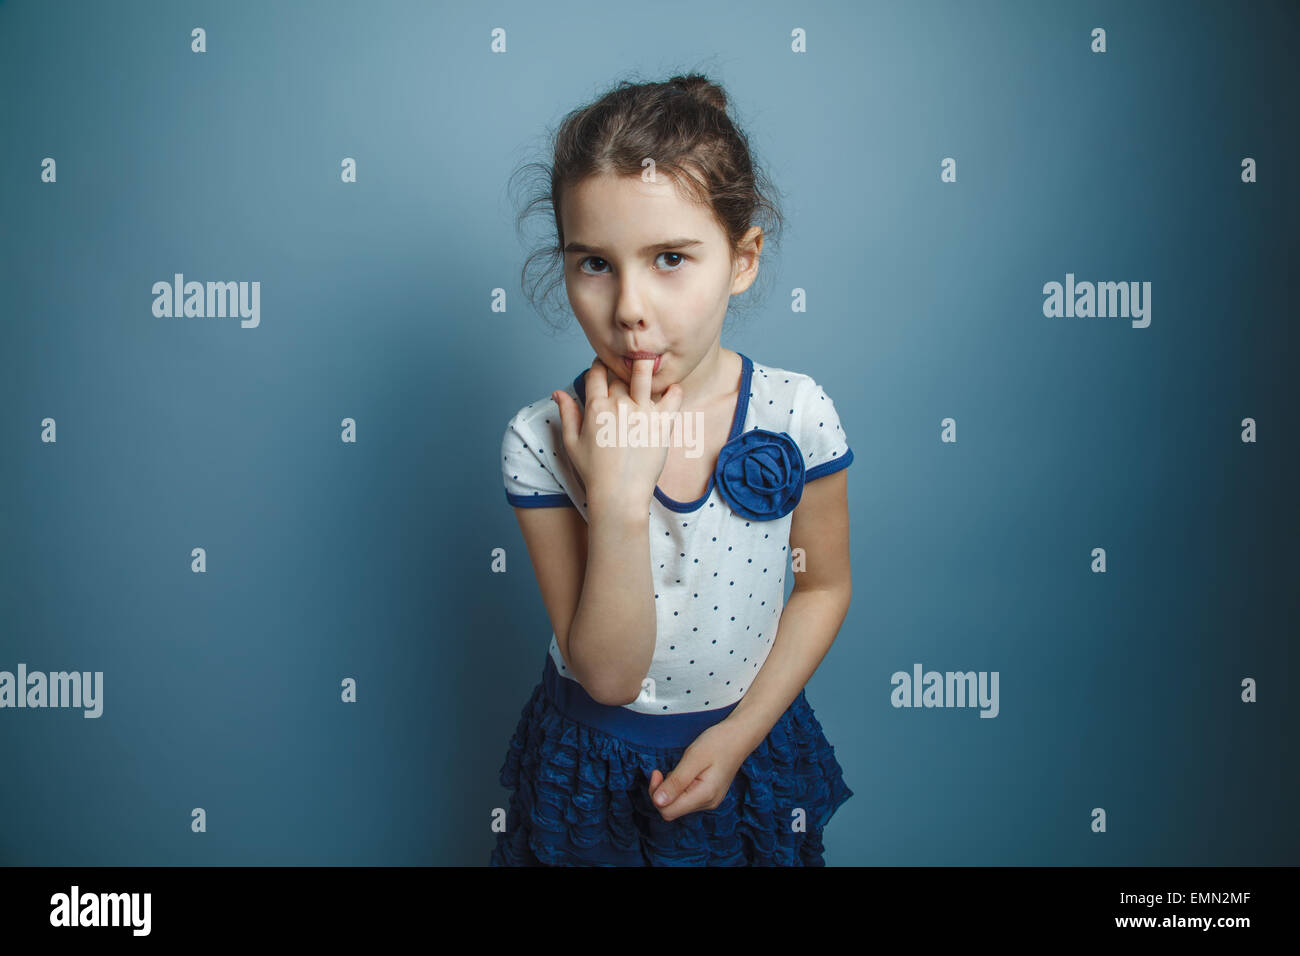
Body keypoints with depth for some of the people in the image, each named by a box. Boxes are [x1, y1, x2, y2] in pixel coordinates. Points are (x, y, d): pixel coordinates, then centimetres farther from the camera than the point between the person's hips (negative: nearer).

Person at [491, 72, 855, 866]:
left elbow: (823, 586, -3)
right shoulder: (542, 441, -21)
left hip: (746, 750, 1)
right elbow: (609, 674, -21)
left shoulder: (797, 414, -18)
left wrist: (739, 734, -9)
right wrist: (617, 501, -34)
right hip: (594, 763, 0)